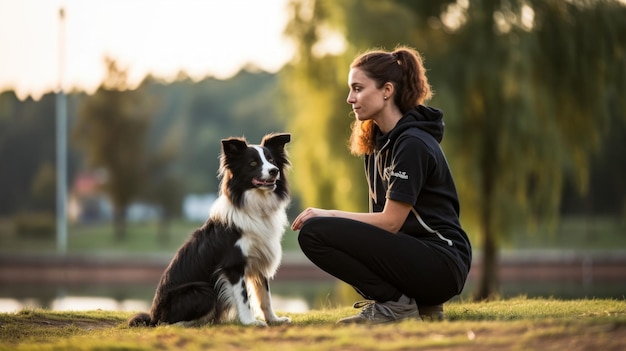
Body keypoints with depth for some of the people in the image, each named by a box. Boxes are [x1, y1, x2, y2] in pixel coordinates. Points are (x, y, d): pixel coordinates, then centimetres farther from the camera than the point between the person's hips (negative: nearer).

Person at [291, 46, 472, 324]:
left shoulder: (412, 144, -14)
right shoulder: (378, 140, 14)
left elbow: (390, 222, -15)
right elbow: (383, 216, 14)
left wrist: (329, 216, -7)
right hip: (415, 252, 10)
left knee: (315, 232, -18)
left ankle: (395, 305, -8)